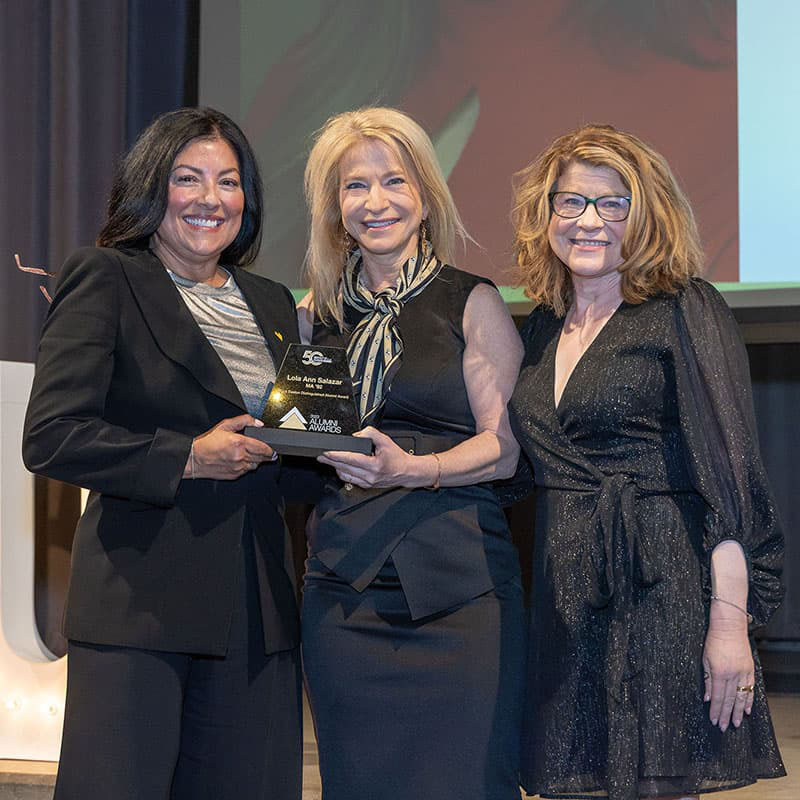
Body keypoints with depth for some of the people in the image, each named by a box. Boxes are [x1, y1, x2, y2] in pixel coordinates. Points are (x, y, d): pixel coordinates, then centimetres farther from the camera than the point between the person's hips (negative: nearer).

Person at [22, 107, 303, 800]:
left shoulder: (273, 305, 18)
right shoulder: (106, 280, -1)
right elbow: (51, 437, -11)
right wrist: (187, 457, -16)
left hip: (256, 612, 6)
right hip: (140, 605, -5)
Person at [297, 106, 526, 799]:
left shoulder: (472, 303, 1)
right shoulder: (316, 314, 12)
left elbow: (505, 447, -6)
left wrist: (411, 469, -22)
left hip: (456, 583, -3)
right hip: (342, 584, 4)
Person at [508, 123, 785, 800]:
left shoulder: (685, 311, -5)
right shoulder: (543, 327, 14)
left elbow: (728, 471, -12)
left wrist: (730, 620, -19)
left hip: (658, 593, -5)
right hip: (562, 604, 6)